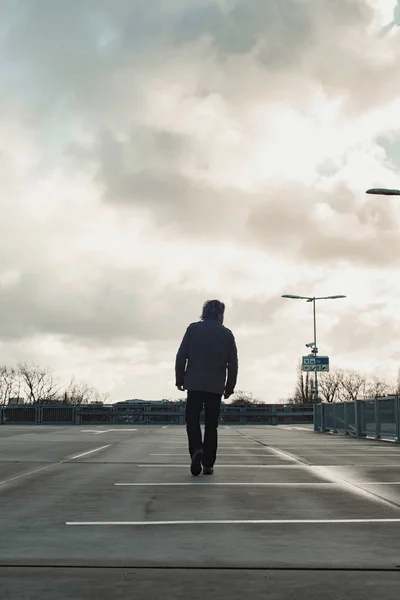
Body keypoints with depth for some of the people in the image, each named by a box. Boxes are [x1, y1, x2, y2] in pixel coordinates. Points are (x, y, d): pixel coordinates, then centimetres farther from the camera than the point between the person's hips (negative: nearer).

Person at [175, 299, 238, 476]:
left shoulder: (193, 328, 4)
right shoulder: (227, 334, 8)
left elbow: (181, 355, 0)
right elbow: (233, 363, 7)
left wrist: (180, 379, 7)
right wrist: (230, 386, 14)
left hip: (194, 384, -1)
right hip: (216, 386, 1)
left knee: (192, 420, 4)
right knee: (211, 424, 7)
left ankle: (196, 450, -21)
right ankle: (208, 463, 6)